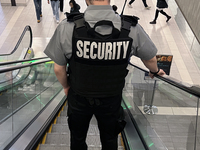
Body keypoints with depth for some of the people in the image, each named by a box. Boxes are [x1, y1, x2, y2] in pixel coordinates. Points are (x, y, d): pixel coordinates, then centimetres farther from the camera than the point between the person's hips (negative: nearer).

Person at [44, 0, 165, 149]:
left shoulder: (67, 28, -27)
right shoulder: (132, 29, -22)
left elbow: (58, 69, -15)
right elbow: (150, 59, -3)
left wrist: (66, 86, 7)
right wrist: (155, 70, 21)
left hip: (79, 98, 0)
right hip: (112, 100, 1)